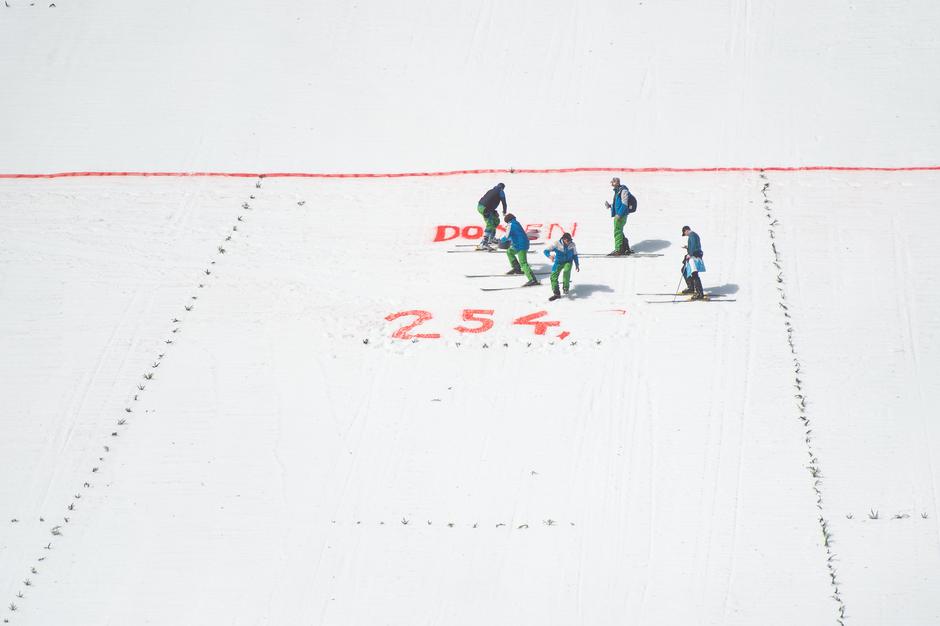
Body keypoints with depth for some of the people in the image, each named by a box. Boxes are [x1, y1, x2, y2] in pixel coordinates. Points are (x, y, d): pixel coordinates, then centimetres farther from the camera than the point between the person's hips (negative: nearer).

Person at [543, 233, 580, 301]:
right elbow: (546, 251, -21)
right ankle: (556, 293, 2)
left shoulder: (572, 245, -12)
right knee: (553, 275, -13)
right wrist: (550, 256, -42)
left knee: (566, 271, -32)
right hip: (558, 262, 0)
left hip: (568, 262, 0)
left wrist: (576, 264, 7)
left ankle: (565, 288, -16)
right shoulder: (556, 244, -20)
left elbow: (575, 255, 5)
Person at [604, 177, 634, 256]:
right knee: (619, 232, 14)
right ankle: (626, 249, 21)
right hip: (618, 215, 10)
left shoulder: (623, 191, -11)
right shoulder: (617, 191, 18)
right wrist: (610, 206, 9)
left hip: (621, 215, -10)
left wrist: (619, 214, -23)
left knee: (618, 232, -9)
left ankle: (618, 250, -7)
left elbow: (624, 204, -18)